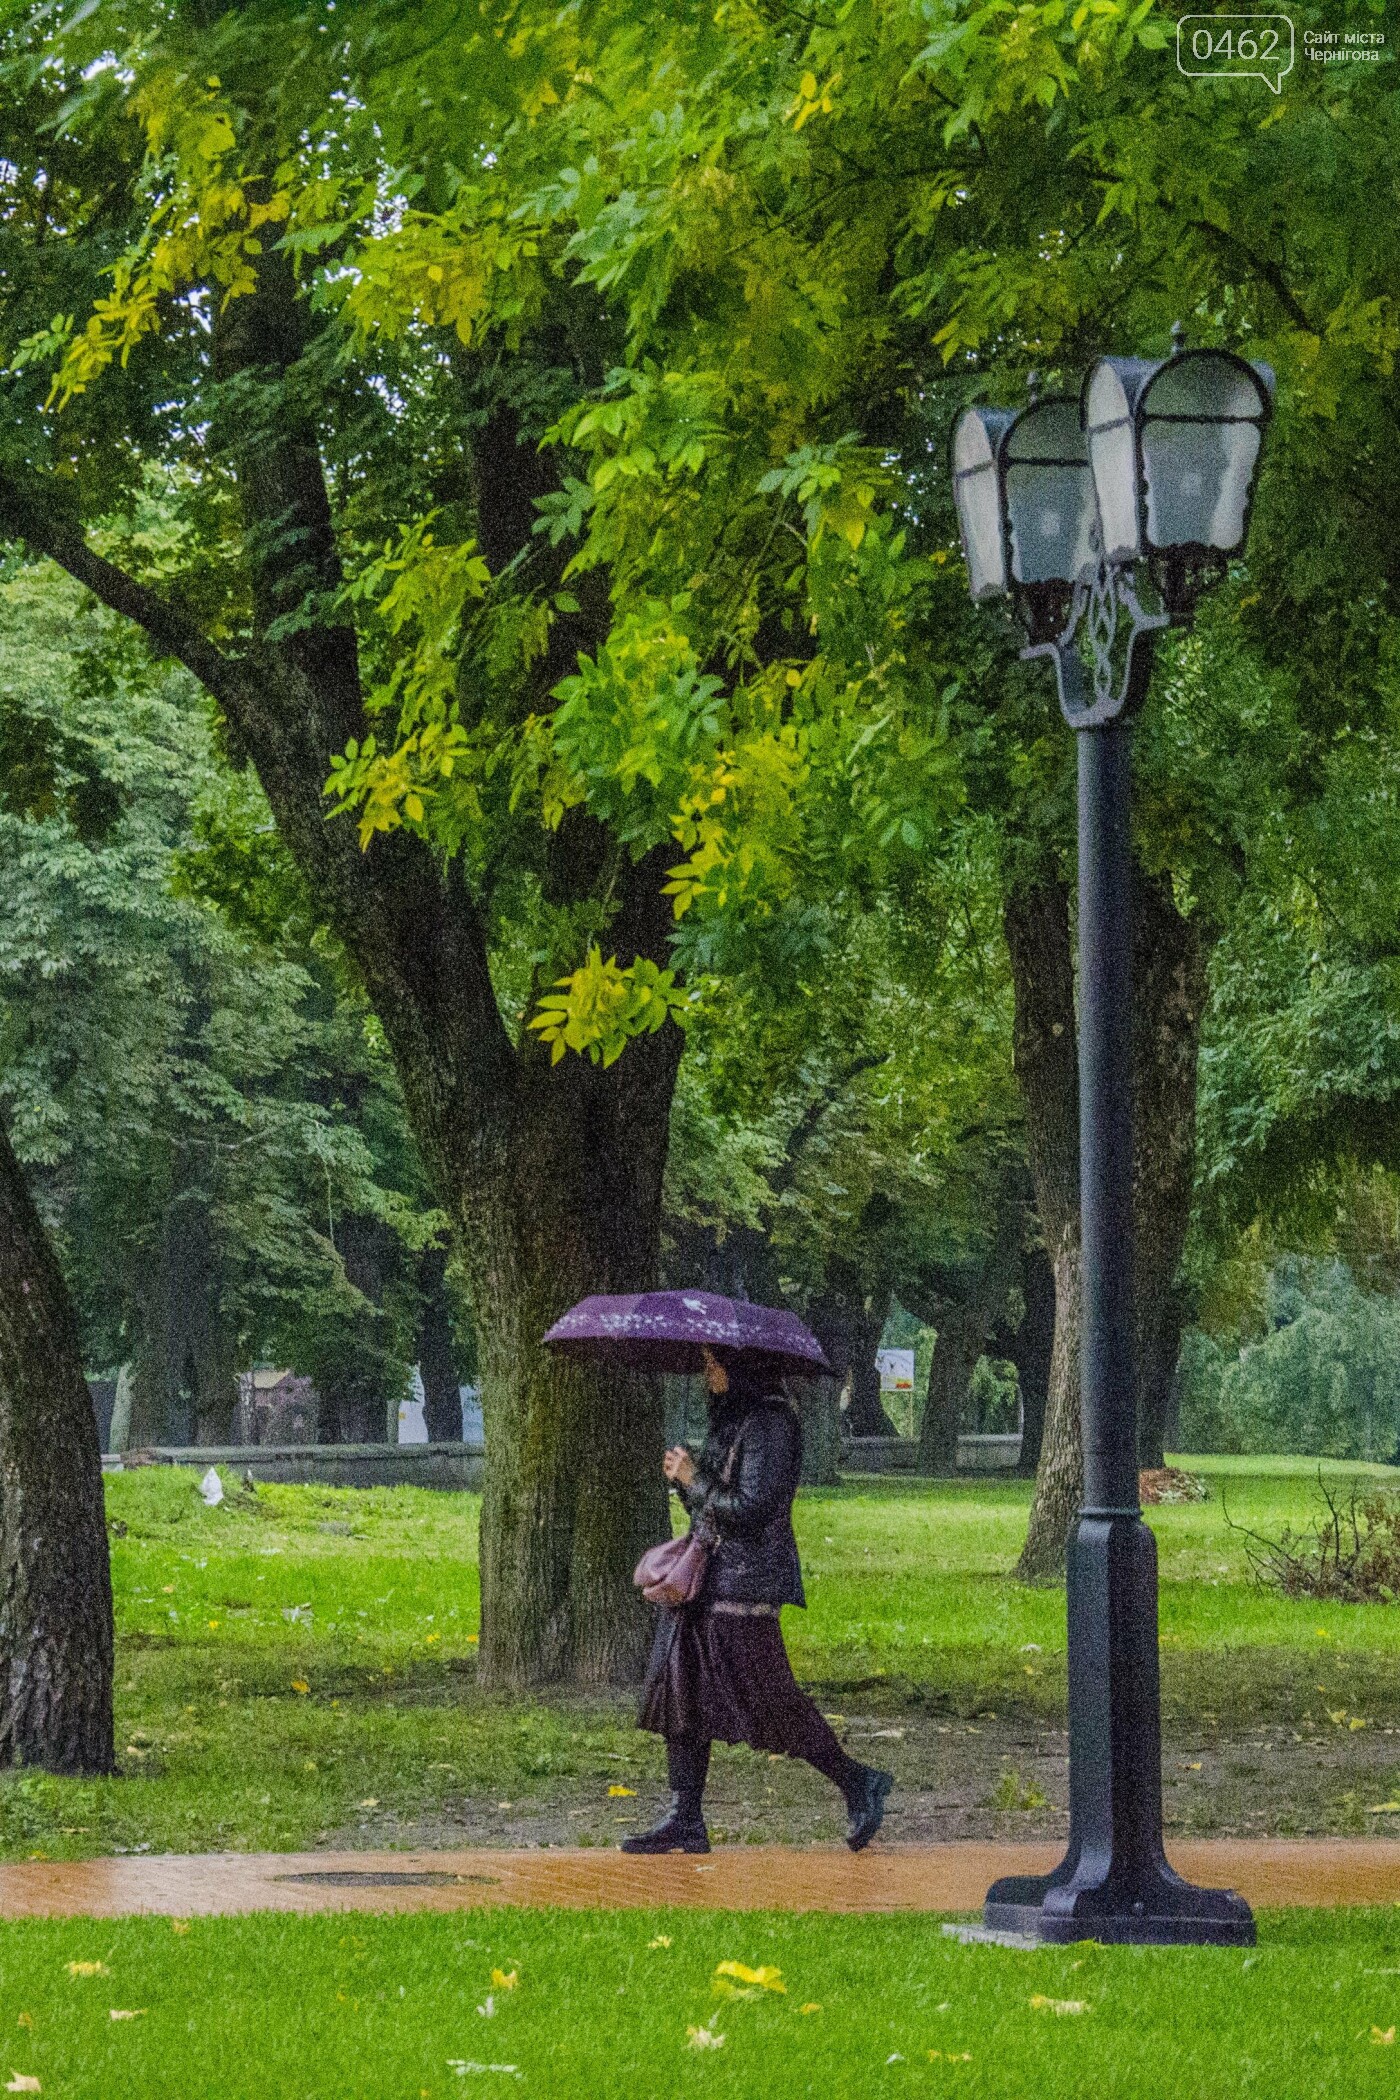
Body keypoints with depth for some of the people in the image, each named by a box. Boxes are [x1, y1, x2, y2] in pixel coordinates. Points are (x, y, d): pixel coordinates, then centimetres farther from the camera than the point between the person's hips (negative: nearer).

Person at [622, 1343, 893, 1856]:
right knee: (682, 1692, 6)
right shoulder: (731, 1416, 16)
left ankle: (856, 1783, 8)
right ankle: (685, 1821, 8)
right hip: (707, 1579, 10)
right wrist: (684, 1477, 1)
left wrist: (694, 1478, -11)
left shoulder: (770, 1422, -14)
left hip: (745, 1581, -10)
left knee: (766, 1700, -6)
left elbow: (749, 1509, -21)